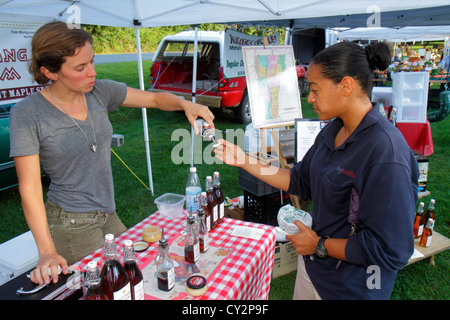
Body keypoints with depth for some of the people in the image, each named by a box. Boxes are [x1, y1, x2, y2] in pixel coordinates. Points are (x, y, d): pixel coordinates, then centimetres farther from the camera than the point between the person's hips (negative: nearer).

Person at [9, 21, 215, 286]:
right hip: (71, 223, -5)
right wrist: (47, 252, -22)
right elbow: (29, 187, -17)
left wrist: (185, 104, -18)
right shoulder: (27, 114, -16)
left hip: (108, 215, 6)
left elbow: (155, 99, 4)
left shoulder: (99, 91, -3)